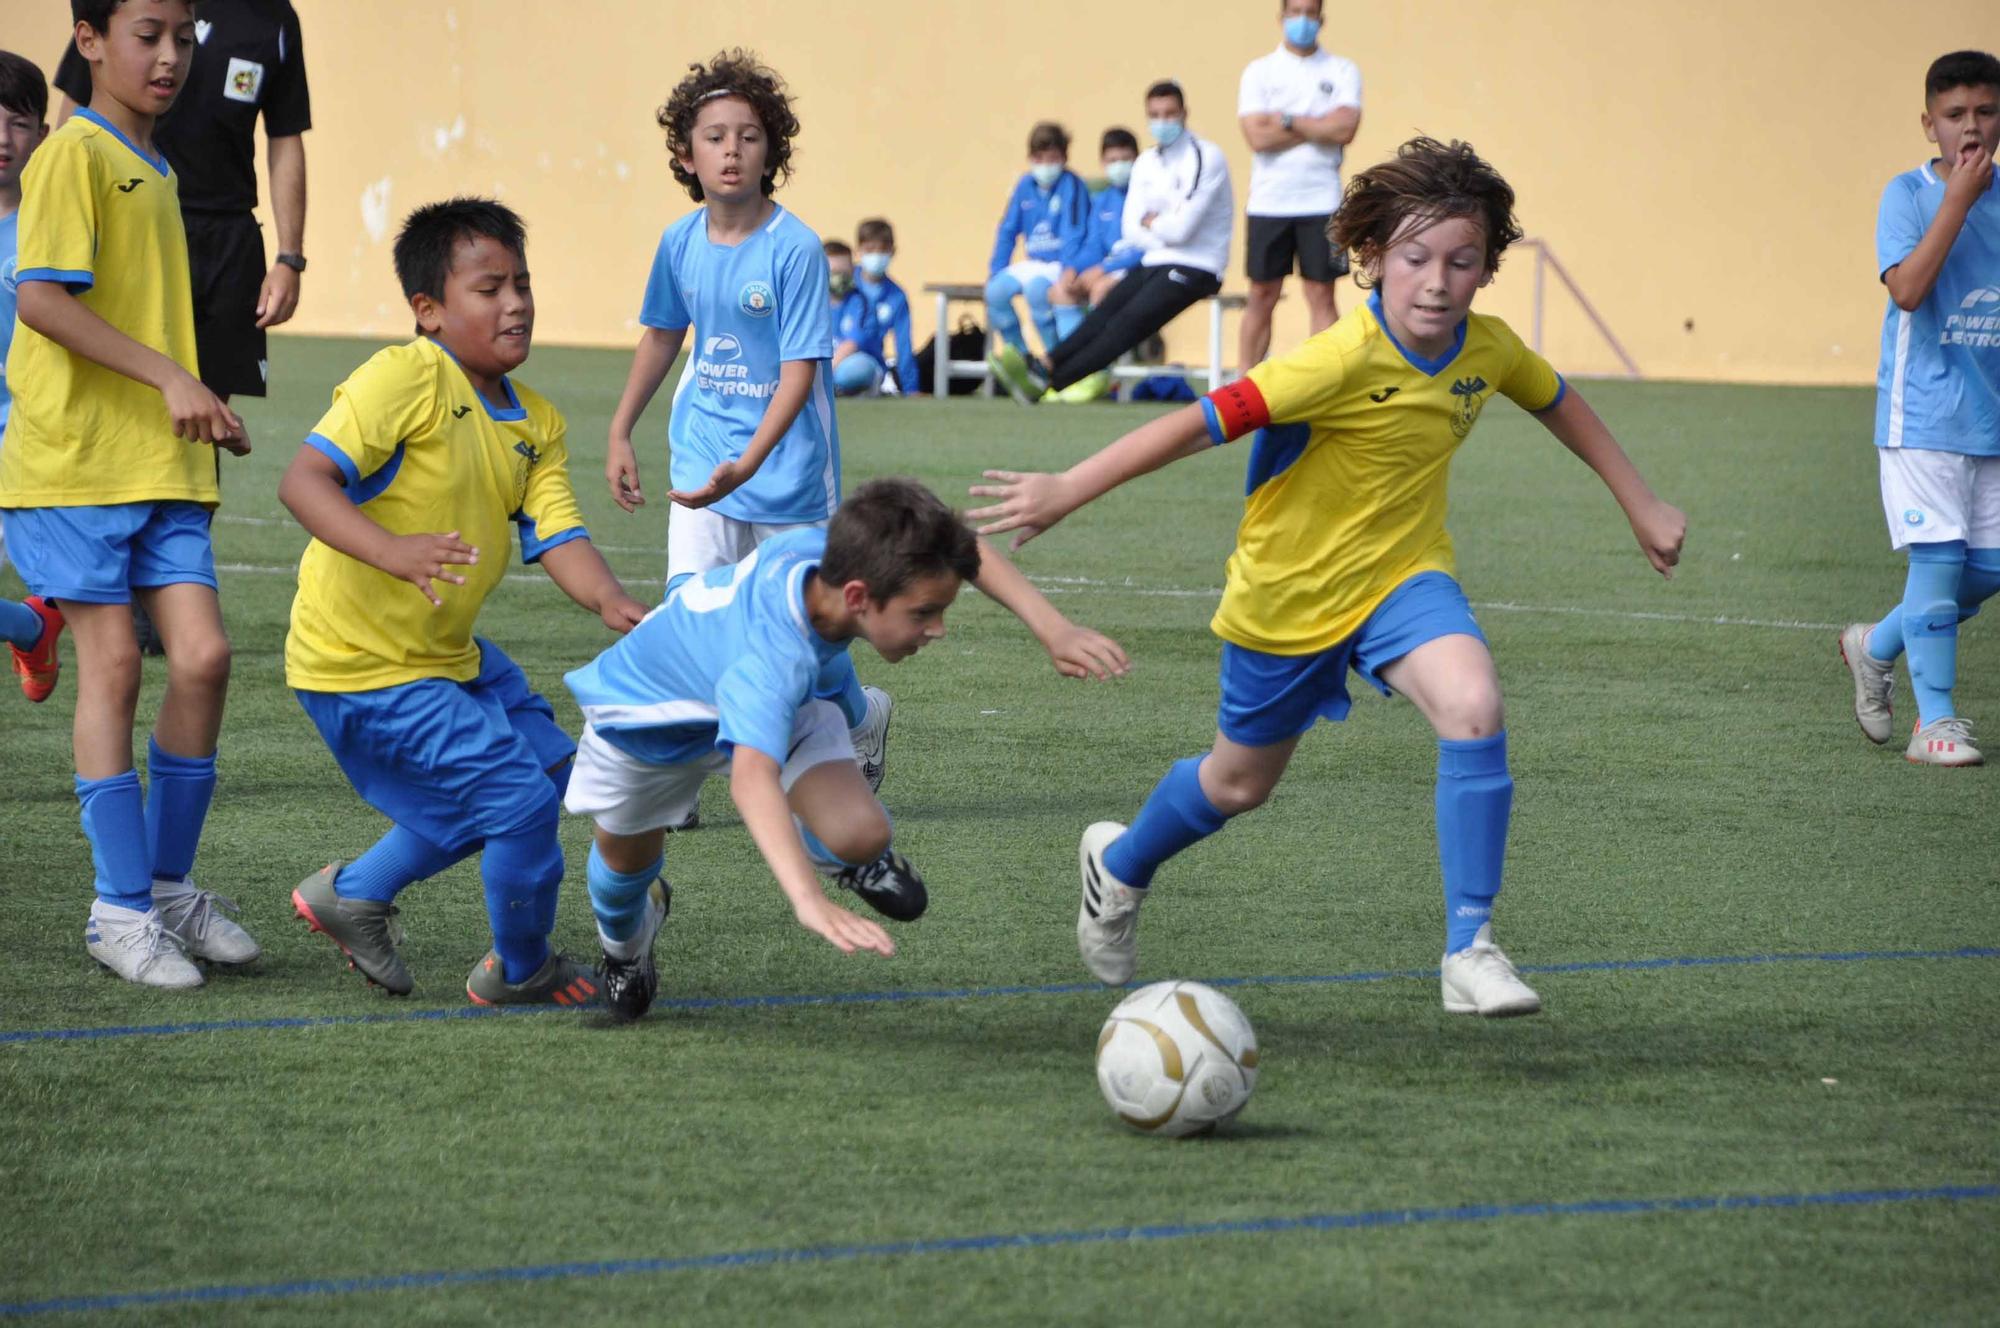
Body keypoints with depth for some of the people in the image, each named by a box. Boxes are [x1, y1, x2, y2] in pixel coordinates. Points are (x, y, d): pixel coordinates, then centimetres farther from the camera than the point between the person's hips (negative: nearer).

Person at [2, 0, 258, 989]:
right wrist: (169, 378, -22)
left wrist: (199, 411, 18)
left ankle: (170, 884, 11)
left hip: (162, 463, 7)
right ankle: (121, 909, 3)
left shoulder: (154, 171, 18)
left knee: (202, 656, -3)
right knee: (111, 665, -4)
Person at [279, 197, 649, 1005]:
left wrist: (611, 603, -24)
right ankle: (521, 971, 16)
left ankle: (355, 893, 34)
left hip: (449, 654, 9)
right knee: (521, 801, -11)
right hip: (362, 667, -9)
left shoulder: (535, 425, 5)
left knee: (545, 763, 22)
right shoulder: (404, 377, -20)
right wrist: (392, 552, -44)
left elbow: (557, 538, -4)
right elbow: (302, 480, -28)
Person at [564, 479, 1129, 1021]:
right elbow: (752, 777, -67)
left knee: (860, 835, -20)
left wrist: (1053, 630, -23)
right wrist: (808, 901, -80)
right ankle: (625, 942, 55)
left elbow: (966, 555, -13)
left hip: (792, 706, 4)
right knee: (626, 859, 18)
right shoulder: (775, 660, -50)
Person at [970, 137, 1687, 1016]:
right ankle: (1120, 865, 50)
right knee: (1239, 784, 16)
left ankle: (1469, 951, -20)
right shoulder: (1346, 358, -31)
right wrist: (1064, 493, -35)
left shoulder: (1489, 350, -11)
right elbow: (1204, 422, -33)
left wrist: (1640, 506, 19)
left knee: (1472, 705, -27)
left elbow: (1559, 404, 12)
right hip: (1290, 591, -3)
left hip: (1400, 576, 4)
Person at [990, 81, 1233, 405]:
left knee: (1131, 320, -24)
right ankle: (1044, 369, -35)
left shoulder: (1206, 158, -11)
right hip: (1156, 262, 7)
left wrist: (1151, 222, 1)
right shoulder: (1147, 163, 13)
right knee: (1105, 312, -17)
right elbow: (1132, 229, 6)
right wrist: (1165, 229, -10)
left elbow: (1182, 228, -18)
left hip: (1196, 268, -7)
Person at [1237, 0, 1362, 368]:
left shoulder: (1342, 71, 5)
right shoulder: (1260, 71, 5)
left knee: (1321, 296, 0)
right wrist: (1319, 127, -7)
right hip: (1269, 200, 0)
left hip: (1321, 202, 0)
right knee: (1262, 297, 4)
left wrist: (1287, 121, -7)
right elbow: (1257, 137, -8)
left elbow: (1345, 130, -10)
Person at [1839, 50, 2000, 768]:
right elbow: (1907, 289, -21)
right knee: (1939, 560, -7)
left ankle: (1876, 646, 29)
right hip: (1924, 416, -5)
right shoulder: (1909, 194, -7)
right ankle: (1935, 721, 3)